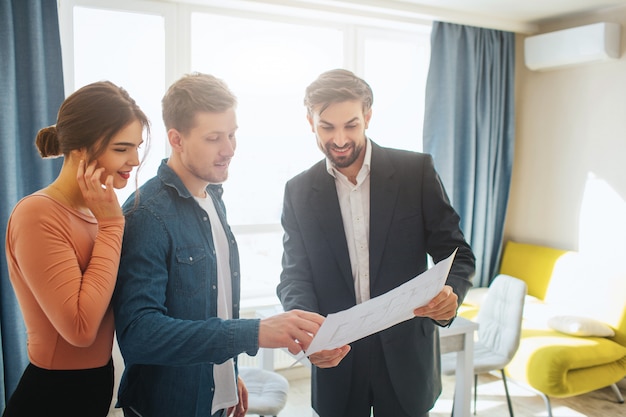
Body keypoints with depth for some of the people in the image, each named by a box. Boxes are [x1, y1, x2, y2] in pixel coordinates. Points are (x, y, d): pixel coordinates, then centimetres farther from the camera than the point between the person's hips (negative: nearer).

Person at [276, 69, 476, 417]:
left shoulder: (416, 170, -6)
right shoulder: (299, 191, -1)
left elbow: (458, 256, -4)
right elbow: (295, 275, -2)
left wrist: (450, 295, -26)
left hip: (405, 358, -1)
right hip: (335, 356, 1)